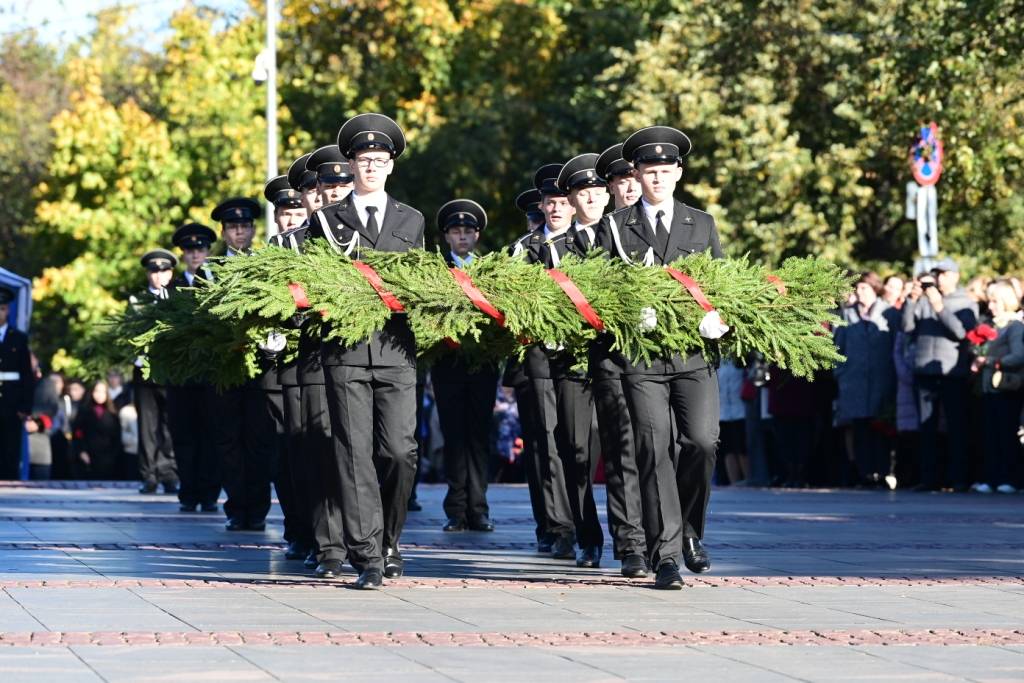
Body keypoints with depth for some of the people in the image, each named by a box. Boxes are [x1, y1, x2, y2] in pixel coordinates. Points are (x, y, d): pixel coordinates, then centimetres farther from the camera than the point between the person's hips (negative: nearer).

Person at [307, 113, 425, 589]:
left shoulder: (412, 221, 18)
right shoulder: (327, 220, 12)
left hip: (396, 352, 1)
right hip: (346, 353, -1)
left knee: (399, 452, -5)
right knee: (354, 453, -6)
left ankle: (387, 541, 16)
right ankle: (367, 556, -5)